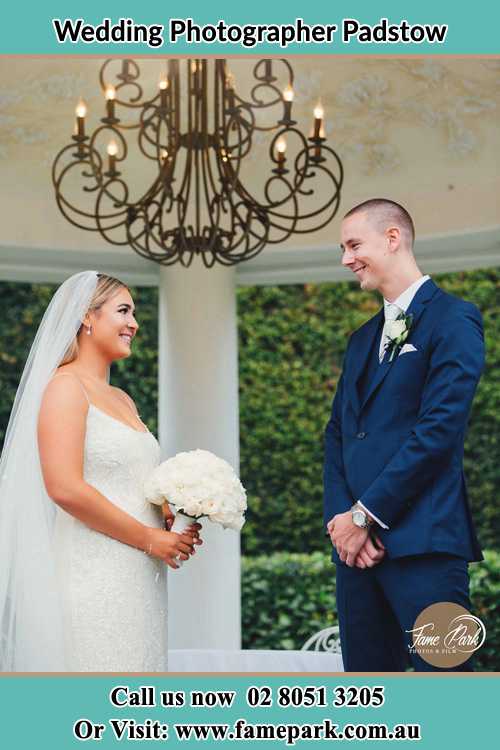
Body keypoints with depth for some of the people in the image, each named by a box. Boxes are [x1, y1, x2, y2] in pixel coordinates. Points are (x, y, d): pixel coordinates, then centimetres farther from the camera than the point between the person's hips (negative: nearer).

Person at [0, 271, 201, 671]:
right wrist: (149, 539, -12)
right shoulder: (65, 386, -7)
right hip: (92, 577, -8)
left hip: (140, 580, 8)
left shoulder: (123, 400, 18)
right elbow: (65, 488, -18)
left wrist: (172, 522, 4)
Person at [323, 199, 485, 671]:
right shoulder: (363, 339, 21)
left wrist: (364, 514, -12)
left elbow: (438, 429, -14)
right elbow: (338, 434, 16)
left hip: (422, 542, -7)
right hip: (357, 541, 8)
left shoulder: (452, 320, -4)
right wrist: (340, 517, -2)